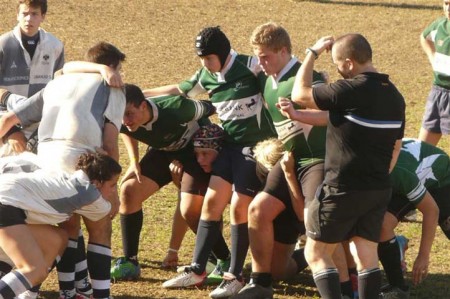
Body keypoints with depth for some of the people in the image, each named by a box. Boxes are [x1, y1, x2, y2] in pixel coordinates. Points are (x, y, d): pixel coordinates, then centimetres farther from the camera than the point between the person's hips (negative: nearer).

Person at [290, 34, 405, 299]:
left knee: (316, 254, 4)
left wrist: (313, 54, 0)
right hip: (380, 191, 7)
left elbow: (300, 94, -11)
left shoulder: (351, 91, -19)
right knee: (367, 257, 9)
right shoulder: (395, 96, 8)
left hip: (343, 190, -7)